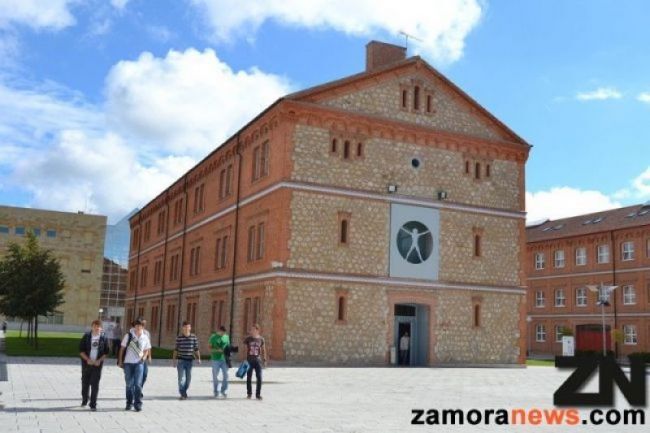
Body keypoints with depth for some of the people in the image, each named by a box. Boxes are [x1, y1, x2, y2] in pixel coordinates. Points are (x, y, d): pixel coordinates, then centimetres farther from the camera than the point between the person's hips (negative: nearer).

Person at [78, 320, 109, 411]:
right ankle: (84, 400, 32)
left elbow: (106, 352, 3)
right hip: (86, 363, 1)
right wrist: (87, 359, -13)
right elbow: (81, 350, -1)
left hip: (97, 364, -1)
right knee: (85, 383, 11)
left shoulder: (104, 338, -1)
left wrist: (99, 360, -11)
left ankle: (93, 404, 1)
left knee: (95, 385, -4)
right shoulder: (86, 337, -1)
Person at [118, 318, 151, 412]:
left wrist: (144, 357, -4)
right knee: (129, 384, 9)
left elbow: (146, 350, 13)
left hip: (139, 363, 0)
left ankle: (138, 403, 1)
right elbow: (122, 348, 1)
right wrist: (120, 361, -1)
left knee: (138, 384, -5)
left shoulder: (145, 338, 1)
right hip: (128, 363, 0)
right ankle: (129, 402, 22)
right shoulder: (128, 336, -4)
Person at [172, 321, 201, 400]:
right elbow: (176, 349, 3)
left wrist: (198, 358, -2)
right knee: (181, 378, -8)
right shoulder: (179, 337, -3)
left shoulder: (194, 337, 1)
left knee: (188, 378, 10)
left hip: (189, 360, 2)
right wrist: (174, 360, 3)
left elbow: (196, 349, 6)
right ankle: (183, 394, -4)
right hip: (181, 360, -2)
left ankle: (184, 392, 27)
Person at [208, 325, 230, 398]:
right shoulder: (213, 337, -3)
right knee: (215, 376, 3)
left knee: (225, 375, 0)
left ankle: (223, 391, 15)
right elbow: (210, 348, -4)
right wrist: (217, 350, -19)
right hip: (216, 359, -3)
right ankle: (216, 392, 16)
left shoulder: (226, 337, 7)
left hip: (224, 359, 3)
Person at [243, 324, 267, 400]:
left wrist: (264, 360, 6)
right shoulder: (248, 339, 0)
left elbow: (263, 350, 10)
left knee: (259, 378, -6)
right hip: (249, 360, 0)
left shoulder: (261, 339, 2)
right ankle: (249, 393, 21)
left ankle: (258, 394, 2)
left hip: (257, 360, 0)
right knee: (249, 378, 7)